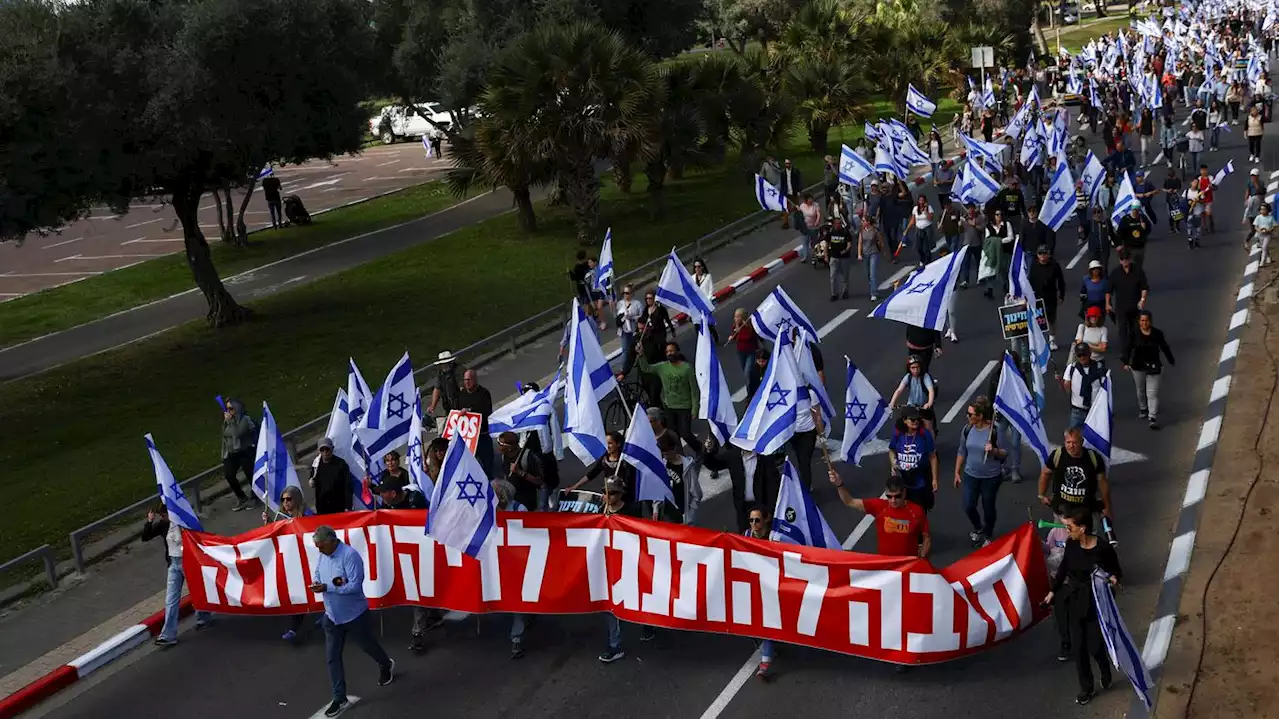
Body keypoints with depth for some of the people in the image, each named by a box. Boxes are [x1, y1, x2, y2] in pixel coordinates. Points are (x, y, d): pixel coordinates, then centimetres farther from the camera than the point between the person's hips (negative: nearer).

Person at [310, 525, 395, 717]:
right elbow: (316, 573, 13)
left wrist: (327, 588, -32)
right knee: (332, 657, 4)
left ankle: (386, 666, 50)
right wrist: (316, 582, -11)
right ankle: (340, 699, 14)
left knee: (368, 646, 18)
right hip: (332, 616, 6)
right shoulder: (321, 555, -4)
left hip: (354, 614, -6)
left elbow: (355, 586, -30)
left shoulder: (350, 555, -27)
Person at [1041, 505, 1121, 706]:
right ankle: (1086, 688, 29)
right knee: (1078, 646, 10)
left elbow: (1115, 571, -5)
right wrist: (1052, 591, 12)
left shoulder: (1103, 549, -22)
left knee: (1095, 645, 3)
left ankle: (1105, 671, 39)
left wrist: (1113, 579, -27)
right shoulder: (1071, 544, -10)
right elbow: (1064, 567, 7)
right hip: (1073, 600, 4)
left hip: (1095, 603, -4)